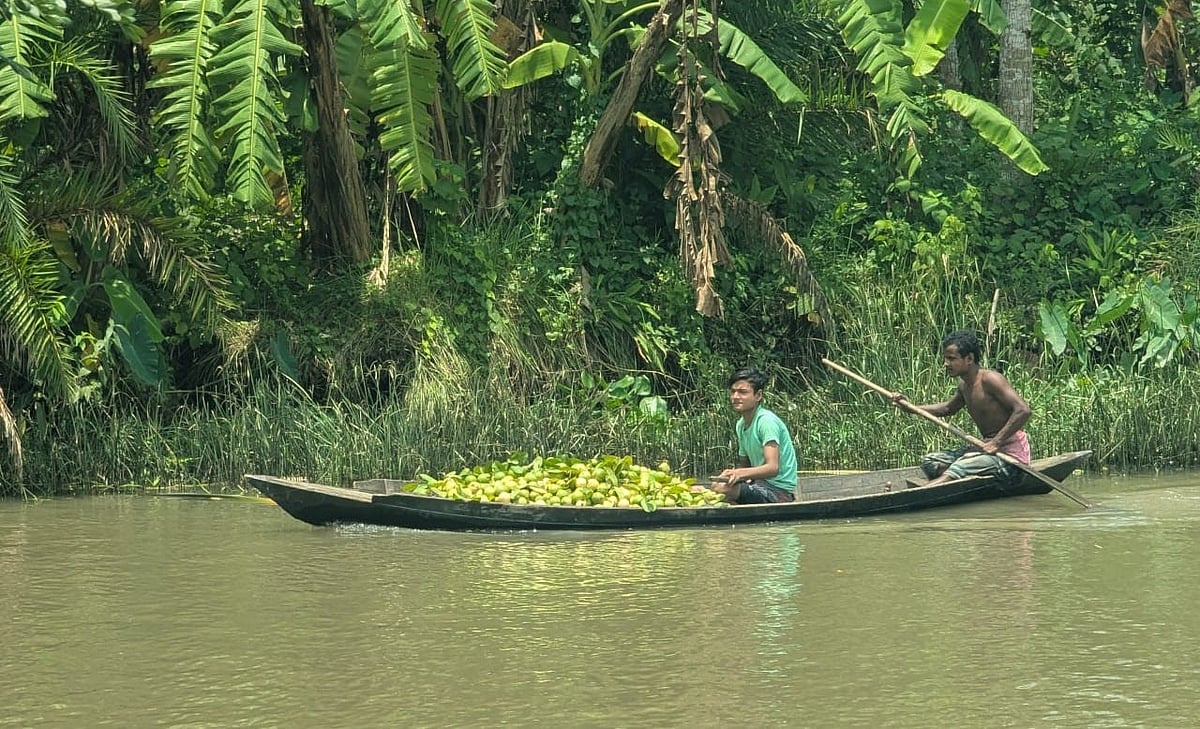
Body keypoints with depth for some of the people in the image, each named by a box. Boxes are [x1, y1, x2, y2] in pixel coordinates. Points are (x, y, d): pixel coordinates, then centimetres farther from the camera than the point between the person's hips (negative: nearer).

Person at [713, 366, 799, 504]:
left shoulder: (767, 421, -15)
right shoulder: (740, 425, 13)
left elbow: (773, 468, -26)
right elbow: (745, 465, 22)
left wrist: (740, 473, -40)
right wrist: (732, 474, -1)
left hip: (780, 490, -10)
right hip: (762, 485, 10)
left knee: (722, 489, -29)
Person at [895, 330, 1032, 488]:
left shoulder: (989, 380, -19)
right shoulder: (964, 386, 9)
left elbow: (1023, 410, -27)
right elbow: (948, 408, 31)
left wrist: (997, 442, -27)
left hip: (1010, 451, -10)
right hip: (989, 446, 10)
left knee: (959, 468, -30)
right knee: (929, 462, 3)